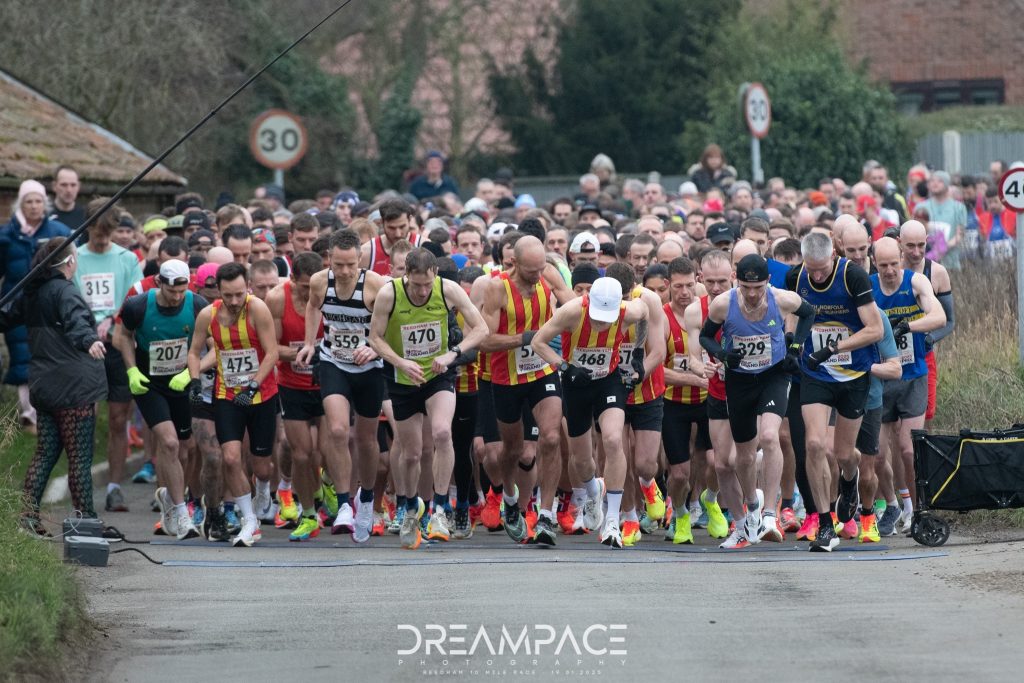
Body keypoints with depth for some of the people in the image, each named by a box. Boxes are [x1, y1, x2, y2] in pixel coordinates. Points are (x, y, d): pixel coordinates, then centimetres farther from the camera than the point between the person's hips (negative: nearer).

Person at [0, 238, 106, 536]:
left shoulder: (31, 293, 11)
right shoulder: (65, 291, -13)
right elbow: (76, 321, -33)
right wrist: (89, 340, -51)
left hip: (44, 385, 8)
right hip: (74, 387, -8)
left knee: (44, 453, 12)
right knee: (80, 457, -4)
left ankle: (28, 515, 6)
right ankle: (87, 521, -1)